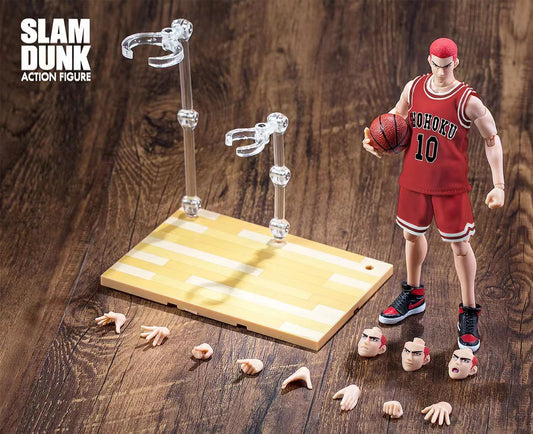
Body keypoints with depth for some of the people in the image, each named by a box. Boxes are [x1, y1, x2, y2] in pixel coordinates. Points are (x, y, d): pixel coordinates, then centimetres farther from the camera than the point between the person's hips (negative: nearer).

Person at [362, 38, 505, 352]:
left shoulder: (468, 101, -16)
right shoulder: (414, 88, -3)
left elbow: (492, 139, -9)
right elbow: (397, 116, 17)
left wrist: (498, 185, -16)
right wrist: (375, 136, -3)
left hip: (450, 186, -5)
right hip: (414, 180, 5)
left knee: (460, 244, 3)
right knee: (412, 234, 19)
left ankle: (469, 312, 17)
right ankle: (414, 296, 42)